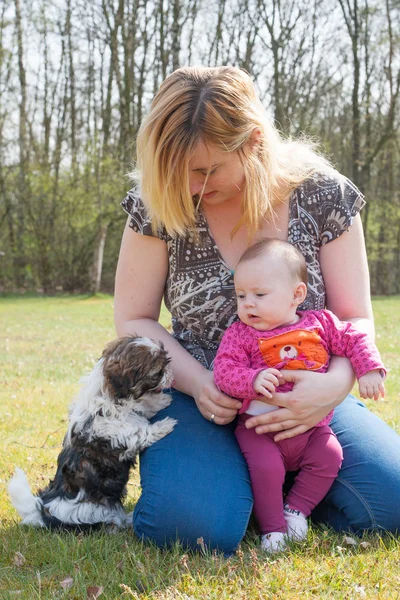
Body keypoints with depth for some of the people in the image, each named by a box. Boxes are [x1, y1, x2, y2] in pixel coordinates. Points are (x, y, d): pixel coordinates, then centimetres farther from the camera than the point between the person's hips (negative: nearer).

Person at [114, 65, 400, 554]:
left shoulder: (322, 194, -8)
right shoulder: (159, 206, -9)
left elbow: (355, 317, -5)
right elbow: (133, 320, -1)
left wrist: (336, 383, -27)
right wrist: (199, 382, -19)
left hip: (300, 398, 2)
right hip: (199, 393, -1)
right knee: (195, 525, -30)